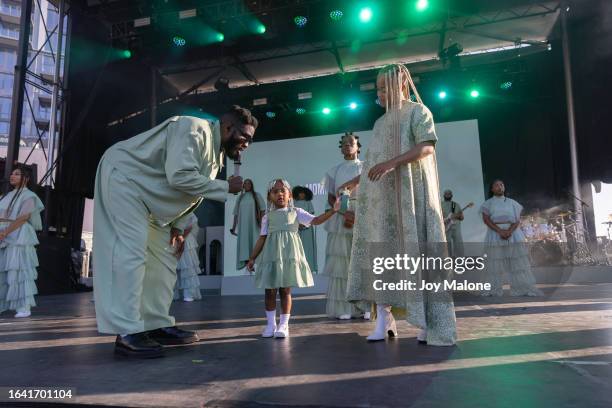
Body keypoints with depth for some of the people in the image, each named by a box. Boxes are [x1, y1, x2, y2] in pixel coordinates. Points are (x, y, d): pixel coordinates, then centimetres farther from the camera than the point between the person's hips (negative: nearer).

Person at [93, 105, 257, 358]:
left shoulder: (216, 152, 7)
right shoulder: (194, 130, -23)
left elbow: (191, 191, 13)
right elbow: (179, 177, -35)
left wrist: (177, 226, 4)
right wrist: (224, 187, -25)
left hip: (147, 191, 10)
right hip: (123, 177, -10)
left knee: (163, 257, 6)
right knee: (131, 253, -16)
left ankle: (158, 326, 11)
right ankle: (127, 334, -13)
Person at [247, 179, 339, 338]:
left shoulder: (296, 212, 9)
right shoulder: (268, 216, 11)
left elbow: (316, 220, 0)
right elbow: (262, 238, 10)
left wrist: (333, 210, -11)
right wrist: (252, 258, 6)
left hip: (289, 254, -1)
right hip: (272, 255, 1)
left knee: (285, 290, 2)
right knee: (270, 290, 3)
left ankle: (283, 324, 13)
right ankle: (271, 324, 17)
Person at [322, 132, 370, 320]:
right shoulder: (334, 171, 13)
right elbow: (331, 198, 7)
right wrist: (345, 213, -12)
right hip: (340, 218, 1)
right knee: (342, 261, -3)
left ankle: (367, 307, 3)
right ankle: (344, 308, 2)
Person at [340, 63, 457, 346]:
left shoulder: (417, 111, 3)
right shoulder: (381, 122, 23)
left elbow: (427, 146, -13)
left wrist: (391, 163, -24)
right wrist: (358, 180, 31)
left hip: (409, 192, -6)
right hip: (381, 195, 6)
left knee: (416, 251, -8)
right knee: (381, 253, -1)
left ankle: (429, 322, -1)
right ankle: (384, 318, 2)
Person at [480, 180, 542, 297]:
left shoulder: (512, 202, 13)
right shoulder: (487, 204, 6)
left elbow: (518, 219, 3)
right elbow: (486, 220, -5)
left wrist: (509, 231, -15)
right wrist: (500, 231, -17)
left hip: (513, 234, 2)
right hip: (495, 235, -2)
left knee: (519, 262, -3)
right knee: (495, 263, -1)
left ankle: (524, 289, -1)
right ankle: (494, 290, 4)